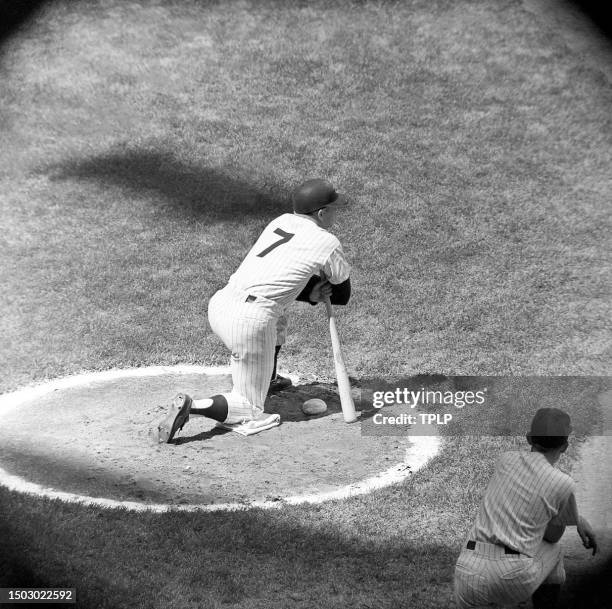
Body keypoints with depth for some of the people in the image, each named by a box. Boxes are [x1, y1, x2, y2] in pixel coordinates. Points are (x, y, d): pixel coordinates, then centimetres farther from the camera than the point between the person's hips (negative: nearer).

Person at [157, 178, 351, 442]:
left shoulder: (280, 221, 17)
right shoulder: (327, 243, 0)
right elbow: (343, 294, 13)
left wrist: (309, 294, 10)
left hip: (219, 303, 8)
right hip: (251, 321, -7)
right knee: (249, 410, 5)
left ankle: (268, 380, 46)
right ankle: (190, 407, -16)